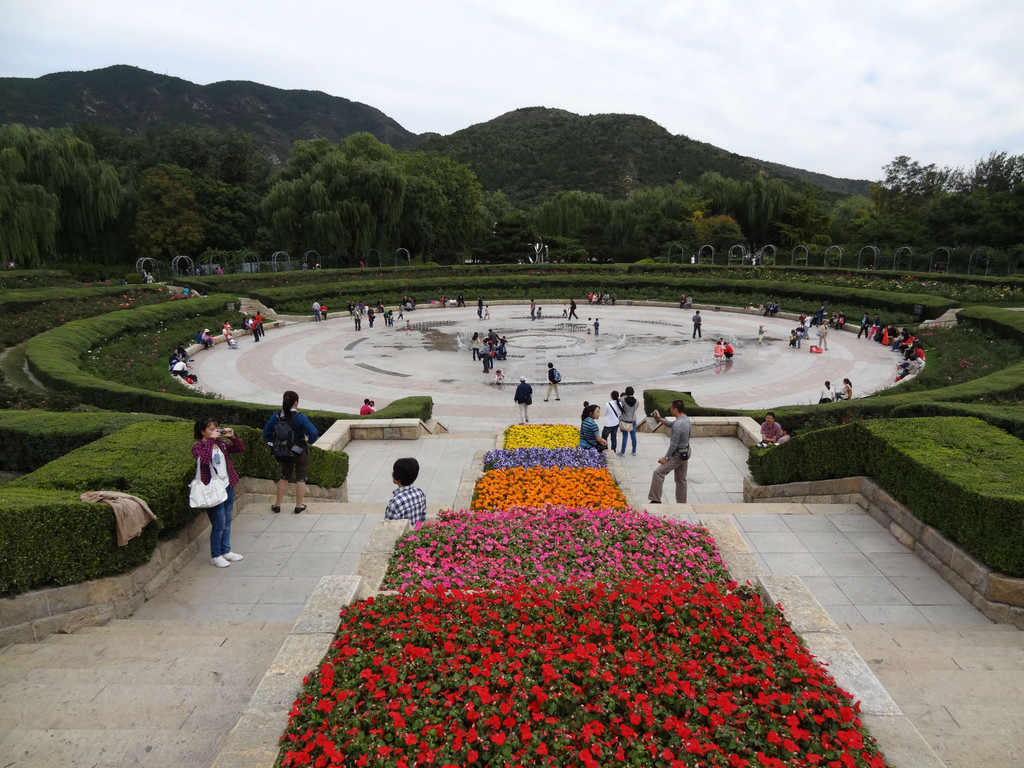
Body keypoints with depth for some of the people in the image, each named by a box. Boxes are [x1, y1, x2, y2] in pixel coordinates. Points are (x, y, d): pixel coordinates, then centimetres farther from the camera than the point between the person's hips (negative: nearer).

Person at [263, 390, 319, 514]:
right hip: (300, 452, -4)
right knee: (301, 478, 11)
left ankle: (277, 505, 25)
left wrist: (273, 443, 9)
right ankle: (299, 506, 17)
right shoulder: (299, 417, -22)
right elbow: (314, 433, -29)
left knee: (284, 477, 20)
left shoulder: (277, 416, -9)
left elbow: (266, 432, 0)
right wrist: (309, 441, -10)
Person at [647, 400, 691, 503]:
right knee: (681, 479, 17)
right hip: (685, 453, 10)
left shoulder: (678, 425, -26)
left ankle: (656, 500, -5)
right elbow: (671, 424, 22)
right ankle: (682, 503, 25)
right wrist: (660, 418, 20)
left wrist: (666, 457, -16)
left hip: (678, 455, -10)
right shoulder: (686, 419, 3)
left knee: (658, 473, -7)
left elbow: (674, 444, -23)